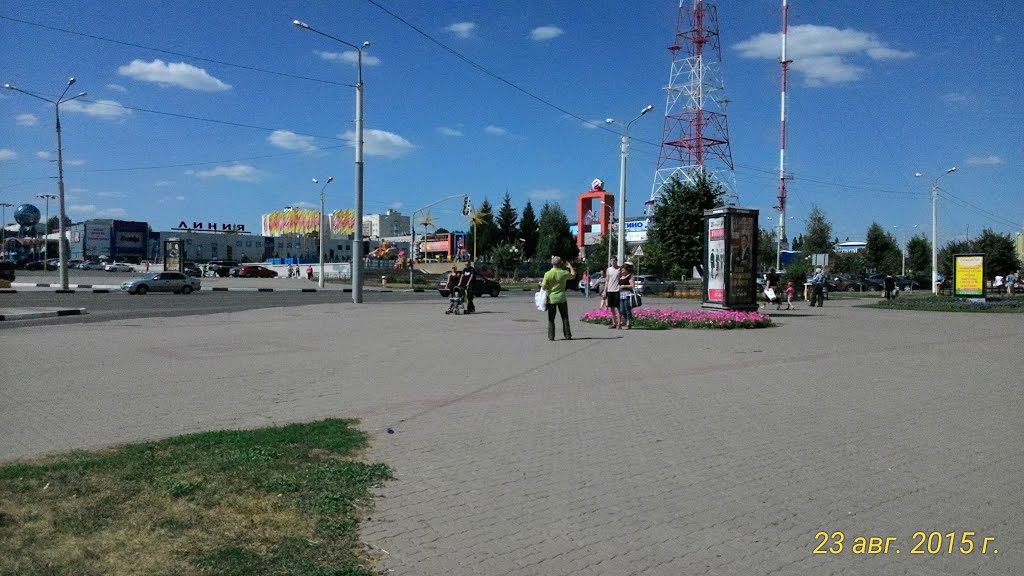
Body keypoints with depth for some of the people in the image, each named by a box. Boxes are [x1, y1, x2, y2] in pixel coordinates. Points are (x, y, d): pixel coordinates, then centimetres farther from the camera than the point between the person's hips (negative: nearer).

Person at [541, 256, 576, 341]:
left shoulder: (548, 274, -9)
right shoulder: (564, 273, -6)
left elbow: (544, 286, -11)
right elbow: (573, 275, 13)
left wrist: (541, 284, 11)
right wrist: (570, 266, 25)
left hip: (551, 299, 0)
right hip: (562, 298, 1)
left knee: (551, 319, 7)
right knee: (565, 318, 10)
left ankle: (551, 336, 3)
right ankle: (567, 335, 11)